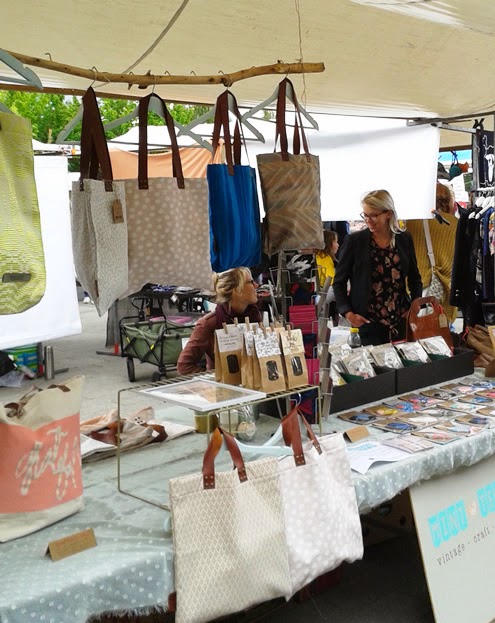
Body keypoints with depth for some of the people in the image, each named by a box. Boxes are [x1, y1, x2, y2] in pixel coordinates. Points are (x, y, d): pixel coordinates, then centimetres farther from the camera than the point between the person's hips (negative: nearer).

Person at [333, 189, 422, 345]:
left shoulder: (404, 239, 6)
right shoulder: (354, 241, -3)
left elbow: (414, 278, 16)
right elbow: (339, 282, 0)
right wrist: (347, 312, -11)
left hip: (401, 320, 3)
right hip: (367, 322, -3)